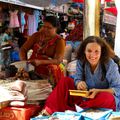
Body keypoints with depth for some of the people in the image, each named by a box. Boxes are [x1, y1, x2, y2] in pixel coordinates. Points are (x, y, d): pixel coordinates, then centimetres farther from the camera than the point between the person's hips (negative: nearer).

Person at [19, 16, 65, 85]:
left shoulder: (59, 41, -2)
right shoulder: (37, 35, 10)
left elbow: (58, 60, -14)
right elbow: (23, 49, 9)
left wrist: (40, 62, -28)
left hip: (49, 71, -3)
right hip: (31, 68, 3)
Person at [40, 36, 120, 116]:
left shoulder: (110, 65, -20)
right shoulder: (81, 62, -8)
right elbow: (77, 79, -5)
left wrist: (98, 91, -33)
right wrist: (79, 83, -31)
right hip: (86, 95, 4)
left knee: (107, 98, -38)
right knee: (65, 81, -7)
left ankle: (71, 109, -32)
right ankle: (51, 109, -22)